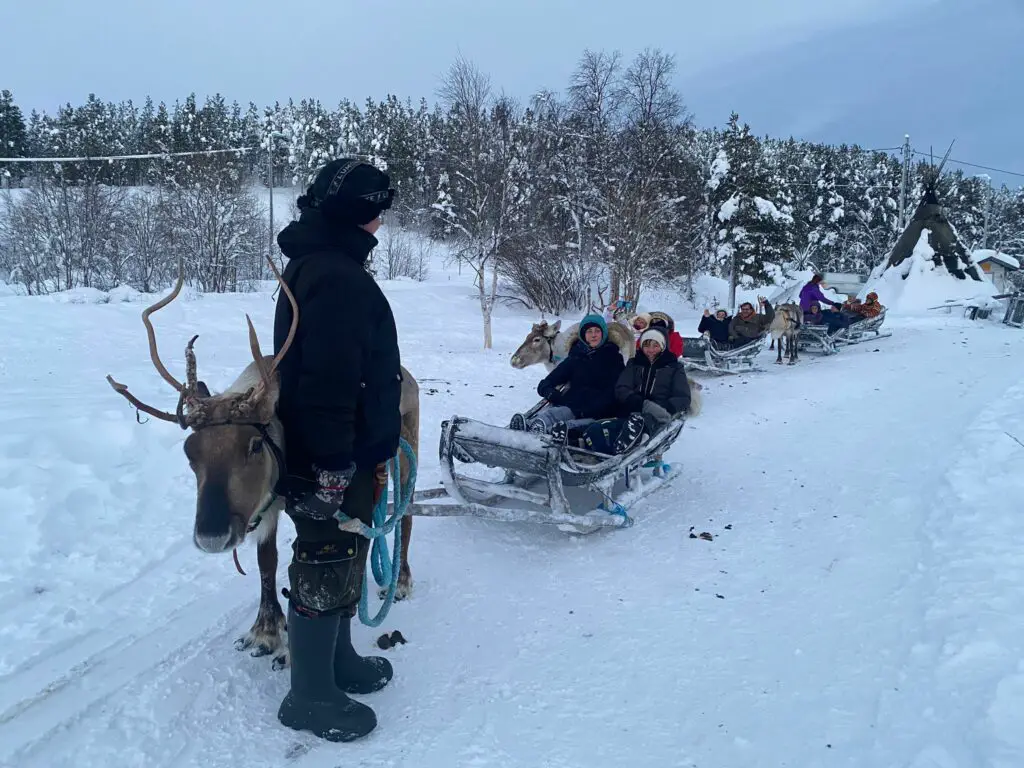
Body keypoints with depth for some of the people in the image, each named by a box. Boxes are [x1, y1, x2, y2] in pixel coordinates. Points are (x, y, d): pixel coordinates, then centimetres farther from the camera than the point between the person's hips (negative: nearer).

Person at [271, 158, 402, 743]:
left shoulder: (325, 261, 14)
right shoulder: (334, 273, -21)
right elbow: (328, 378, -28)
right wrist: (333, 465, -25)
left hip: (344, 451, 10)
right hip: (331, 458, -10)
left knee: (342, 562, 22)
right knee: (327, 570, 3)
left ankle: (338, 660, 39)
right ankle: (311, 696, 20)